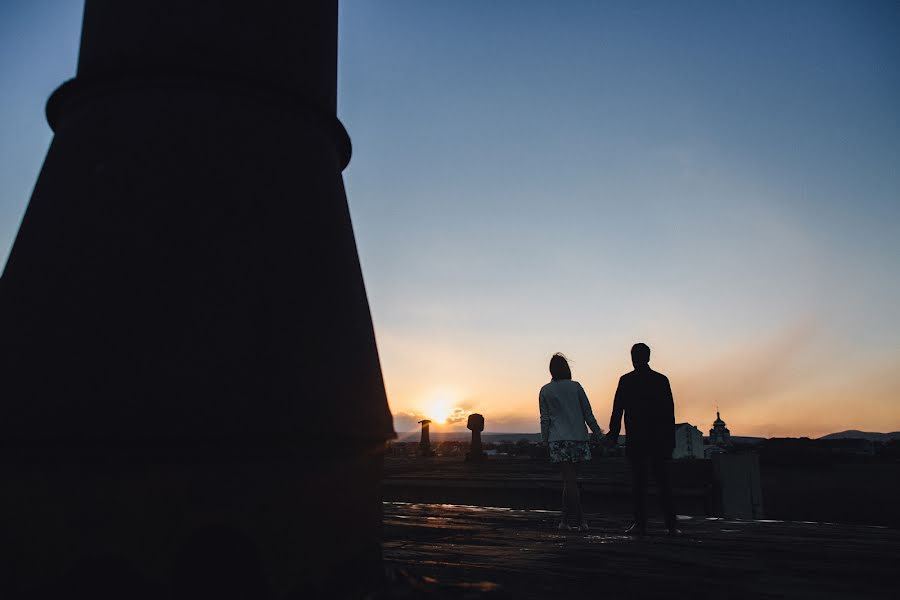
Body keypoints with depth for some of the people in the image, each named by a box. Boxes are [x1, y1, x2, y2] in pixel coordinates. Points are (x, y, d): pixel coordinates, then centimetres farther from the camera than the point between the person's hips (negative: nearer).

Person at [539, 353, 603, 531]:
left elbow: (544, 418, 3)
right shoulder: (575, 387, 1)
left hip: (558, 439, 0)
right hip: (578, 436, 0)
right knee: (570, 479, 11)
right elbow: (587, 412, 2)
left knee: (569, 479, -1)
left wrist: (544, 440, 8)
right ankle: (564, 519, 15)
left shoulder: (545, 391, 3)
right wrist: (597, 432, 9)